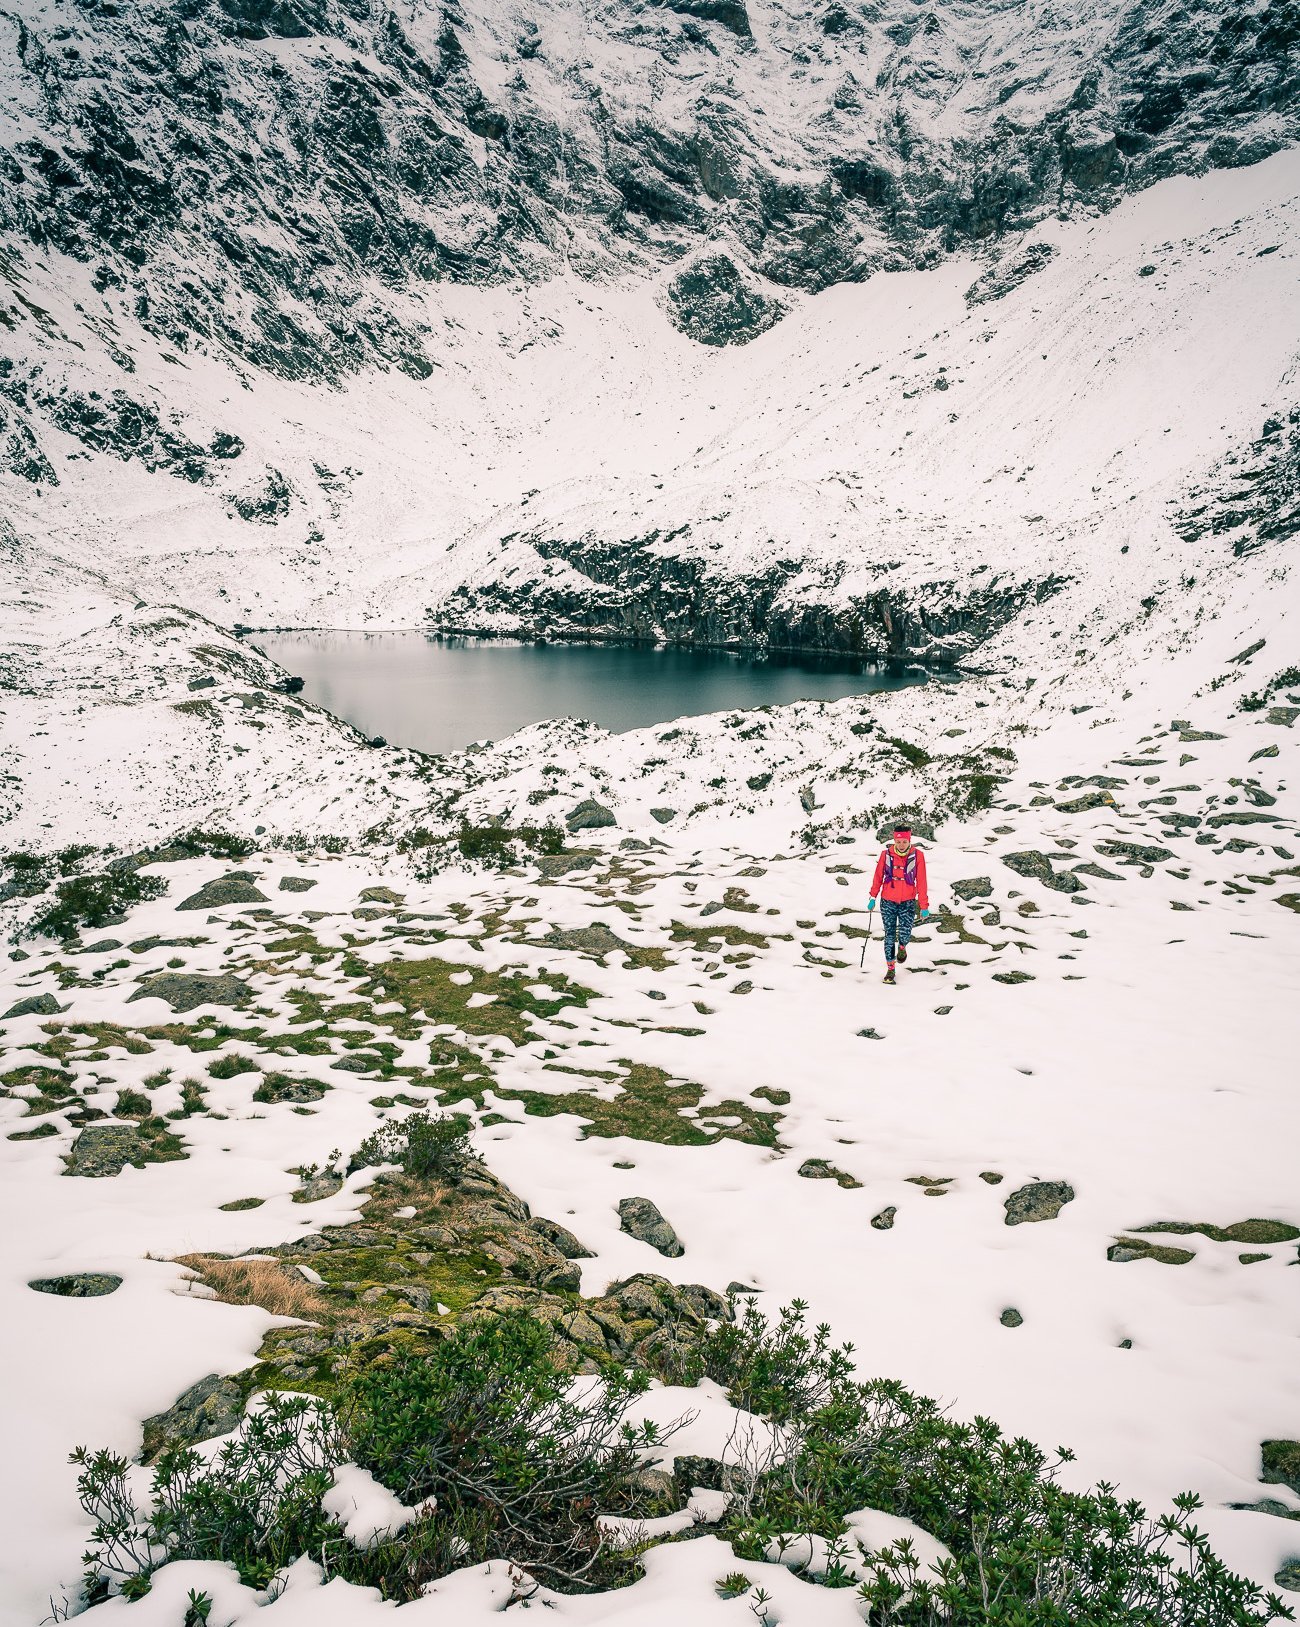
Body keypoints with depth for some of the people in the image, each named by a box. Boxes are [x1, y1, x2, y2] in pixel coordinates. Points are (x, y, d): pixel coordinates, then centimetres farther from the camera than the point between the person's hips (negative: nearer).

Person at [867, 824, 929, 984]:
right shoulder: (886, 854, -6)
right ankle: (890, 969, 17)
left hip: (908, 902, -1)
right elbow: (878, 877, 5)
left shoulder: (917, 855, -7)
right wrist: (873, 897, 5)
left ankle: (902, 947, 27)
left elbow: (921, 882, -3)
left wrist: (924, 906, -2)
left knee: (904, 935, -10)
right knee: (889, 935, 3)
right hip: (888, 901, 1)